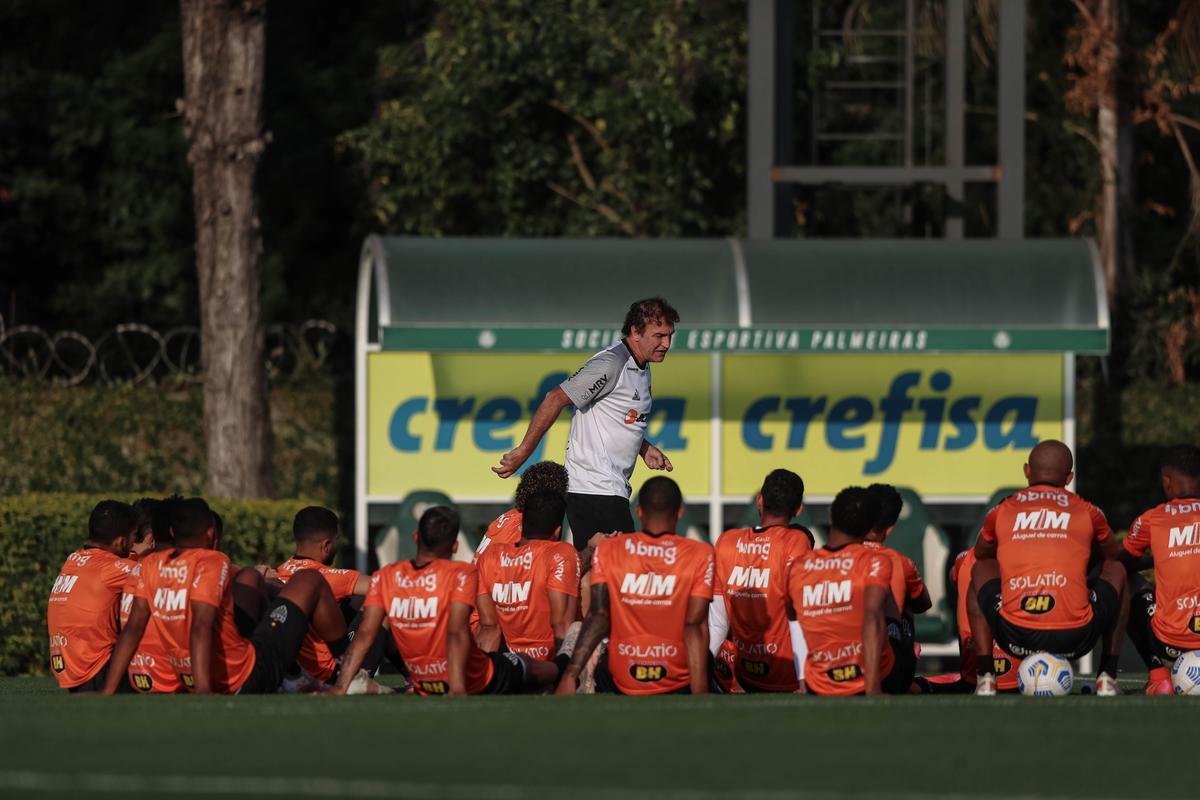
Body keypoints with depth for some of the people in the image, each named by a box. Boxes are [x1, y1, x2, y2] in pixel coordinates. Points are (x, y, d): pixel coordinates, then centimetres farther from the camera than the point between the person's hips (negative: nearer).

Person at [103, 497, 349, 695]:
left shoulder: (150, 565, -2)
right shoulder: (212, 562, -20)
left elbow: (133, 628, -3)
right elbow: (201, 628, -31)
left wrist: (109, 691, -3)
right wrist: (204, 692, -39)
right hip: (248, 679, -7)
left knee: (250, 576, 29)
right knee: (311, 580, 9)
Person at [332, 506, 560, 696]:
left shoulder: (384, 578, -7)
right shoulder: (462, 574, -18)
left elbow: (364, 636, -13)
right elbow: (456, 633, -30)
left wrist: (340, 688, -14)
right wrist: (458, 689, -38)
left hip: (425, 687, 4)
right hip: (475, 683, -4)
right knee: (550, 670, 19)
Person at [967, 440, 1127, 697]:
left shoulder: (1001, 513, 15)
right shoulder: (1088, 513, 14)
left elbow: (980, 557, 37)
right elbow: (1116, 556, 36)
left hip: (1016, 638, 0)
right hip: (1075, 641, 0)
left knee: (981, 571, 32)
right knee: (1116, 571, 30)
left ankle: (984, 678, 18)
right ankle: (1107, 678, 22)